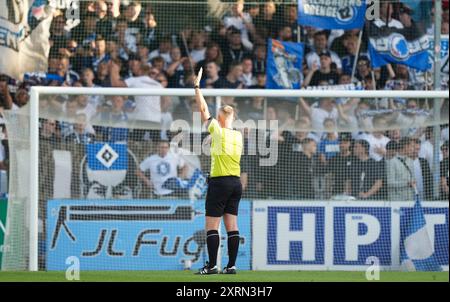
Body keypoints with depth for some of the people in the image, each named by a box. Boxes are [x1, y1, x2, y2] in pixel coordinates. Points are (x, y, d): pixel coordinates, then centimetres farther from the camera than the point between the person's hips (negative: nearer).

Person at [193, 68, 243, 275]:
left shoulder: (218, 131, -8)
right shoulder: (238, 136, 8)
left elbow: (203, 109, 0)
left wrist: (197, 87, 9)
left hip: (219, 182, -6)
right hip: (236, 181, 6)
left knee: (211, 225, -4)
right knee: (232, 225, 5)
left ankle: (212, 265, -8)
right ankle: (231, 265, 3)